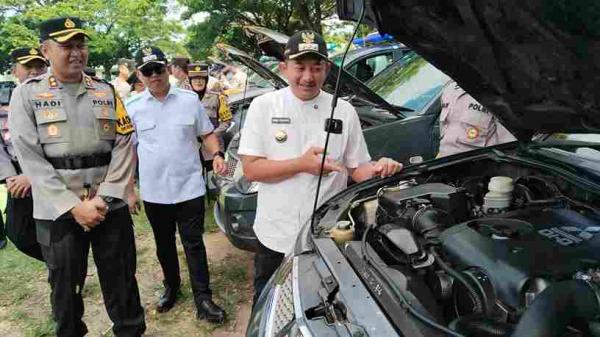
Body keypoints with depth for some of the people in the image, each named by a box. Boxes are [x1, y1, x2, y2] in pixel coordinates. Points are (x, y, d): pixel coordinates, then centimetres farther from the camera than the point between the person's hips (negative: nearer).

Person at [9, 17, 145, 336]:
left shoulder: (107, 91, 7)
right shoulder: (27, 94, 0)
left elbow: (124, 146, 1)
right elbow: (30, 159, -7)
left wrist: (103, 198, -10)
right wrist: (74, 206, -14)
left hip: (111, 207, 2)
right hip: (58, 211, -1)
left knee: (122, 281, 10)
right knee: (65, 286, 12)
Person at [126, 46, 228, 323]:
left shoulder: (190, 99, 0)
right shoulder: (132, 107, 1)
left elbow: (207, 134, 8)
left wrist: (217, 154, -11)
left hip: (189, 187, -2)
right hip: (153, 191, 2)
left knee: (194, 244, 2)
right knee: (164, 244, 17)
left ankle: (203, 300, 10)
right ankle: (171, 287, 37)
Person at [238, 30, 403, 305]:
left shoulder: (344, 112, -1)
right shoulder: (263, 106, -5)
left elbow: (357, 168, 3)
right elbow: (250, 169, -10)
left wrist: (378, 169, -21)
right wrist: (302, 164, -21)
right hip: (275, 238, 0)